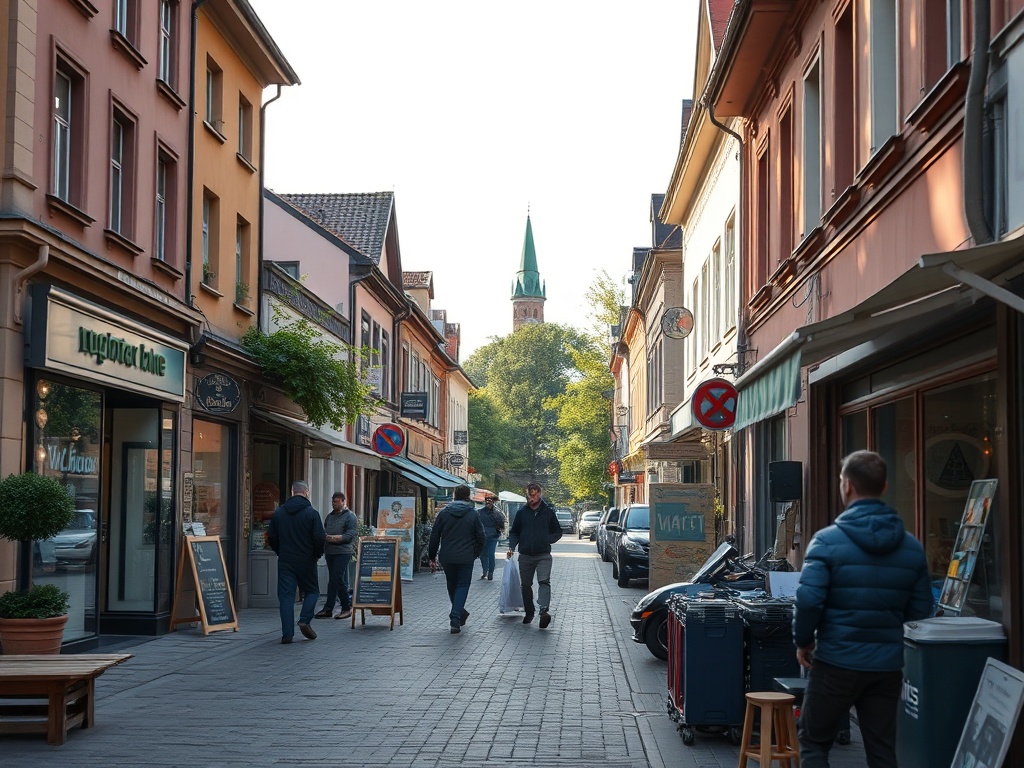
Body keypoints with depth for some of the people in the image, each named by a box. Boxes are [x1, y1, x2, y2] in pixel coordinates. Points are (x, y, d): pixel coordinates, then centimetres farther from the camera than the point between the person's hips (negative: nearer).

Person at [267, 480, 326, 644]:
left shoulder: (278, 512, 4)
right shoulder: (312, 513, -8)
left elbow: (272, 538, 8)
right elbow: (320, 538, -12)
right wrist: (317, 554, 4)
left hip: (285, 561, 3)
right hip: (306, 561, -3)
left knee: (286, 595, 4)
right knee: (312, 591, 15)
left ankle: (287, 633, -2)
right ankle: (305, 620, -4)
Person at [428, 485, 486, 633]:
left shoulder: (444, 513, 0)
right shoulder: (473, 514, -3)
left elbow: (434, 537, 2)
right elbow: (480, 537, -1)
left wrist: (432, 557, 9)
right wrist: (476, 553, 15)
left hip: (447, 558, 2)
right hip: (466, 558, -2)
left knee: (452, 585, 19)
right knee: (463, 585, 3)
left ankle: (459, 612, 33)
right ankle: (455, 618, -11)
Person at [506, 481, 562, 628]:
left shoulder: (548, 511, 1)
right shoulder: (521, 512, 6)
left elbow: (558, 532, 10)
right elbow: (514, 532, 15)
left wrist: (547, 540, -6)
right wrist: (512, 546, -1)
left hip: (543, 555, -3)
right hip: (525, 555, 3)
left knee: (544, 581, -19)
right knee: (526, 585, 9)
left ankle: (544, 610, -31)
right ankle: (529, 613, 22)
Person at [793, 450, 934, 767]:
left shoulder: (828, 541, -11)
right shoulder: (912, 547, 4)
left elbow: (808, 599, -17)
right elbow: (921, 611, 6)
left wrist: (803, 642, -1)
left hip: (836, 662, -4)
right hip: (888, 666, 4)